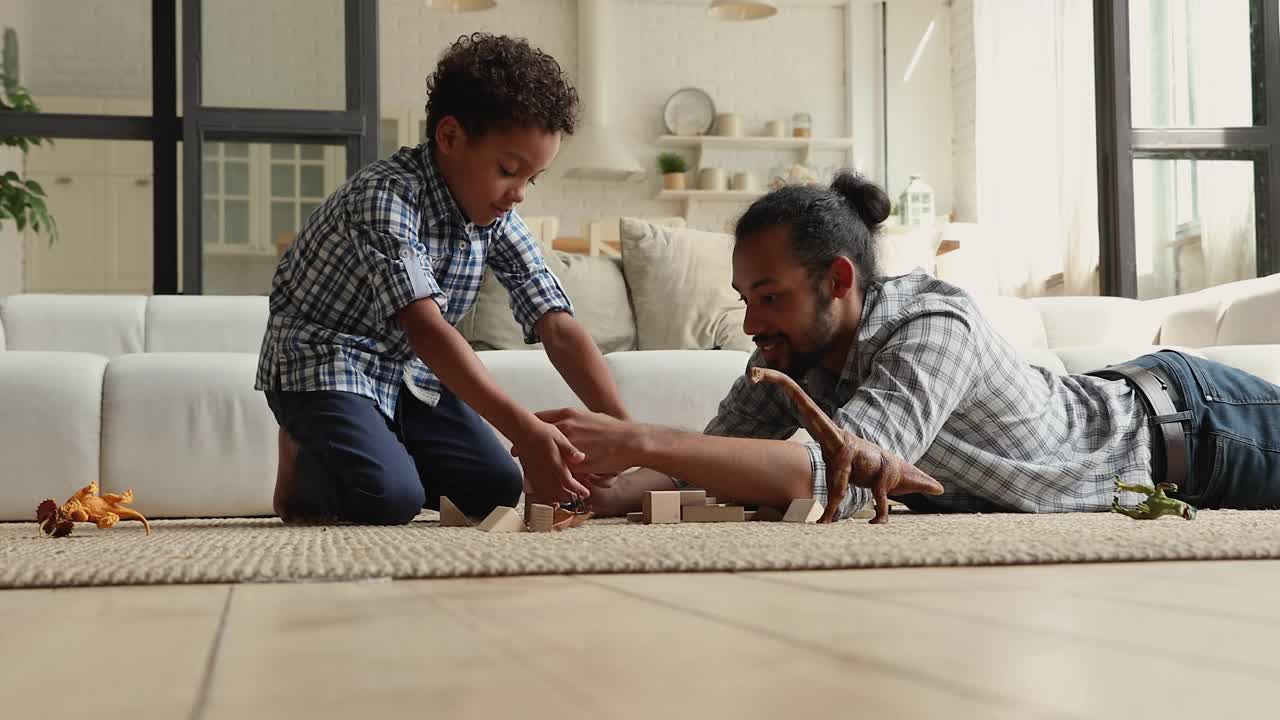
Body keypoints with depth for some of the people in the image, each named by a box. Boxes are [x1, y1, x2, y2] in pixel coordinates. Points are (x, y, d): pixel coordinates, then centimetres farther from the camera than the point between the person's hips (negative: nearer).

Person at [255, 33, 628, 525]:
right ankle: (305, 467, 4)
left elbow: (558, 328, -10)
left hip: (406, 370, 7)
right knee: (391, 498, -28)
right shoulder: (385, 195, -28)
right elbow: (426, 328, -38)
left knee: (495, 491, -6)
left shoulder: (498, 219, -6)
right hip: (321, 361, -7)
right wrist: (524, 430, -48)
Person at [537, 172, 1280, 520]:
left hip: (1186, 421, -6)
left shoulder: (933, 326, -41)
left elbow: (835, 479, -52)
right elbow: (718, 447, -16)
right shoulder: (792, 352, -17)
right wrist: (613, 491, -36)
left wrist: (641, 441, -56)